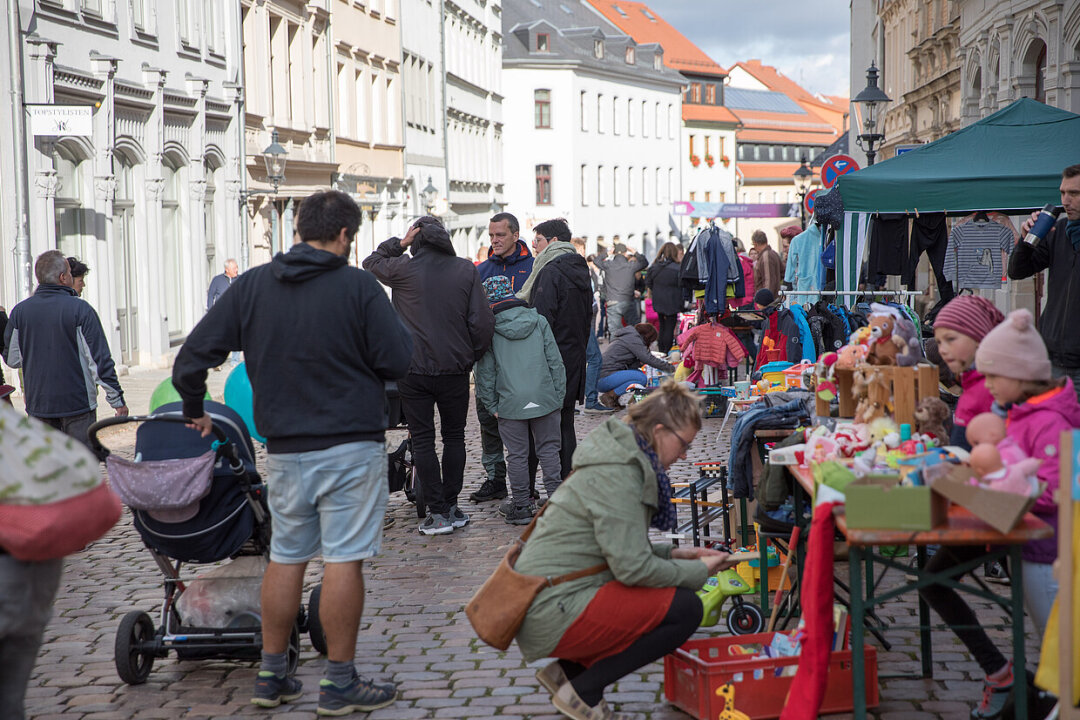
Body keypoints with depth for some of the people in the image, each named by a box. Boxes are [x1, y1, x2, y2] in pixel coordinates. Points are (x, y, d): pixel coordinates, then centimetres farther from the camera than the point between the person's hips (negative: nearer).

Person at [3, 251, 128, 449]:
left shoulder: (20, 312, 0)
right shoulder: (80, 309, -11)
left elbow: (12, 359, 7)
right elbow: (100, 359, -10)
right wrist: (117, 399, -3)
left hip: (38, 405, 4)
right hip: (78, 403, -3)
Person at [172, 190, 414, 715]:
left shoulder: (251, 286, 3)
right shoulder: (358, 287, -9)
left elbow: (192, 356, 3)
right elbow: (398, 361, -8)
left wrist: (194, 410, 19)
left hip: (284, 449, 4)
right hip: (351, 445, -4)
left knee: (285, 558, 15)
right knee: (343, 561, 0)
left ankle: (271, 676, 21)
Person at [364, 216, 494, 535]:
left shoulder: (403, 269, -6)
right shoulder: (466, 270, -2)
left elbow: (371, 262, 16)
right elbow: (483, 321, -4)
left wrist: (399, 242, 8)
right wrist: (472, 356, 9)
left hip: (414, 369, -1)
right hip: (455, 369, 1)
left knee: (422, 440, 5)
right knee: (454, 436, 15)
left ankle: (438, 513, 2)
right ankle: (451, 507, 16)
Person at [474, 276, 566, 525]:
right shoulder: (539, 321, 4)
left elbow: (485, 372, -1)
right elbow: (555, 361, 4)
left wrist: (492, 405, 6)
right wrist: (559, 396, 10)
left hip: (511, 403, -2)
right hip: (545, 399, 2)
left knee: (517, 455, 7)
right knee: (548, 449, 12)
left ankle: (521, 505, 12)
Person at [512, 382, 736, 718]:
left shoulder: (622, 459, 14)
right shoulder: (617, 473, -17)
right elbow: (633, 568, -21)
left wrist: (672, 554, 11)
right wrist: (699, 571, -8)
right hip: (555, 614, -10)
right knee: (685, 607, -13)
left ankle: (568, 670, 13)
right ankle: (582, 691, -6)